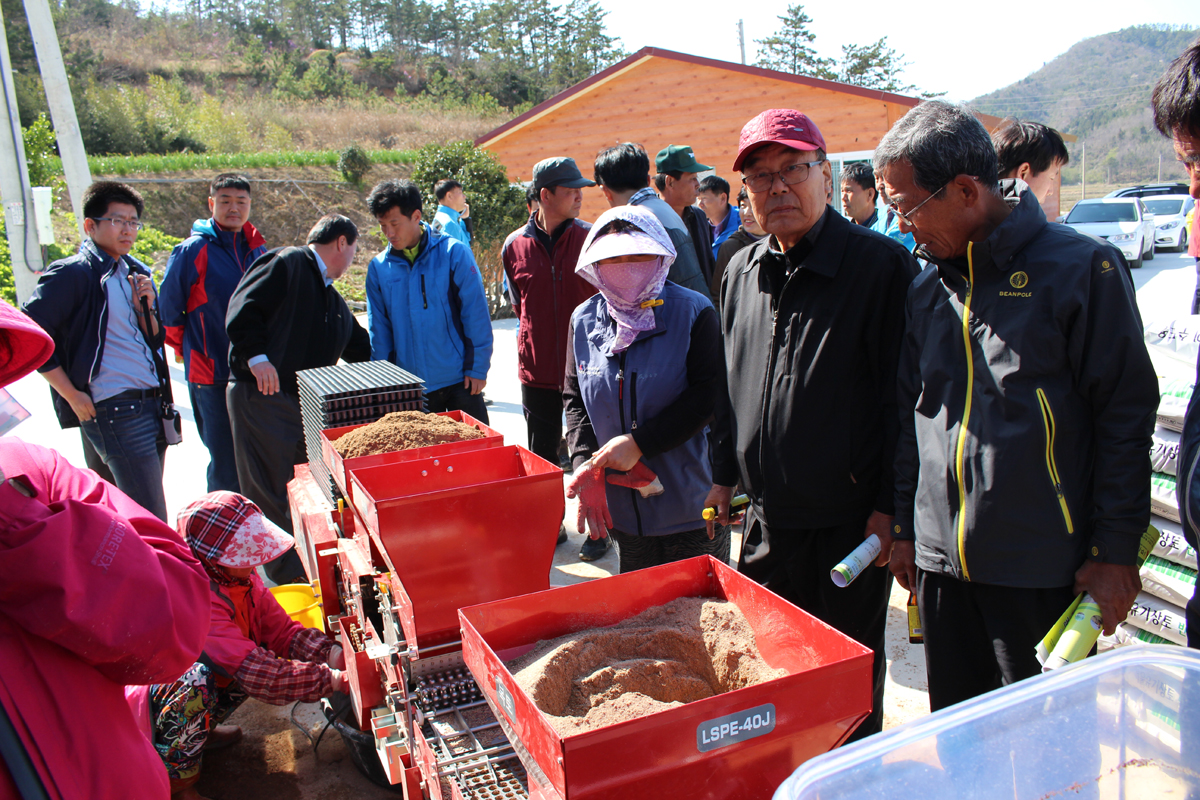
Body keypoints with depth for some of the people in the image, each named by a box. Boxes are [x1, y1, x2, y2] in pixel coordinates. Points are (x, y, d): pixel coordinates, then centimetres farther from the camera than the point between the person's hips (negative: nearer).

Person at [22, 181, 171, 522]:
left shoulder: (136, 272, 16)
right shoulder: (73, 273, -8)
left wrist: (145, 308, 1)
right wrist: (73, 396, -12)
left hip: (153, 402, 8)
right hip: (114, 409, -8)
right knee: (152, 522, -10)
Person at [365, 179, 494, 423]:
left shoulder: (453, 253, -7)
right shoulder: (378, 268, 2)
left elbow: (476, 314, -7)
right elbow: (379, 330, 8)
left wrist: (478, 368, -8)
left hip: (460, 380, -2)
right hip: (410, 388, 3)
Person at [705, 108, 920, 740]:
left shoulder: (882, 266, -12)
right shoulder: (741, 272, 8)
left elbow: (904, 395, -12)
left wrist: (889, 507, -14)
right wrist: (724, 475, 16)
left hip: (851, 521, -6)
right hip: (767, 517, 6)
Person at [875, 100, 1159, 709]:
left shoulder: (1081, 268, -7)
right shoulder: (926, 292, 8)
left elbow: (1125, 416, -6)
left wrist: (1115, 549, -7)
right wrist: (905, 528, 14)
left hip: (1042, 566, -4)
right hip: (941, 561, 5)